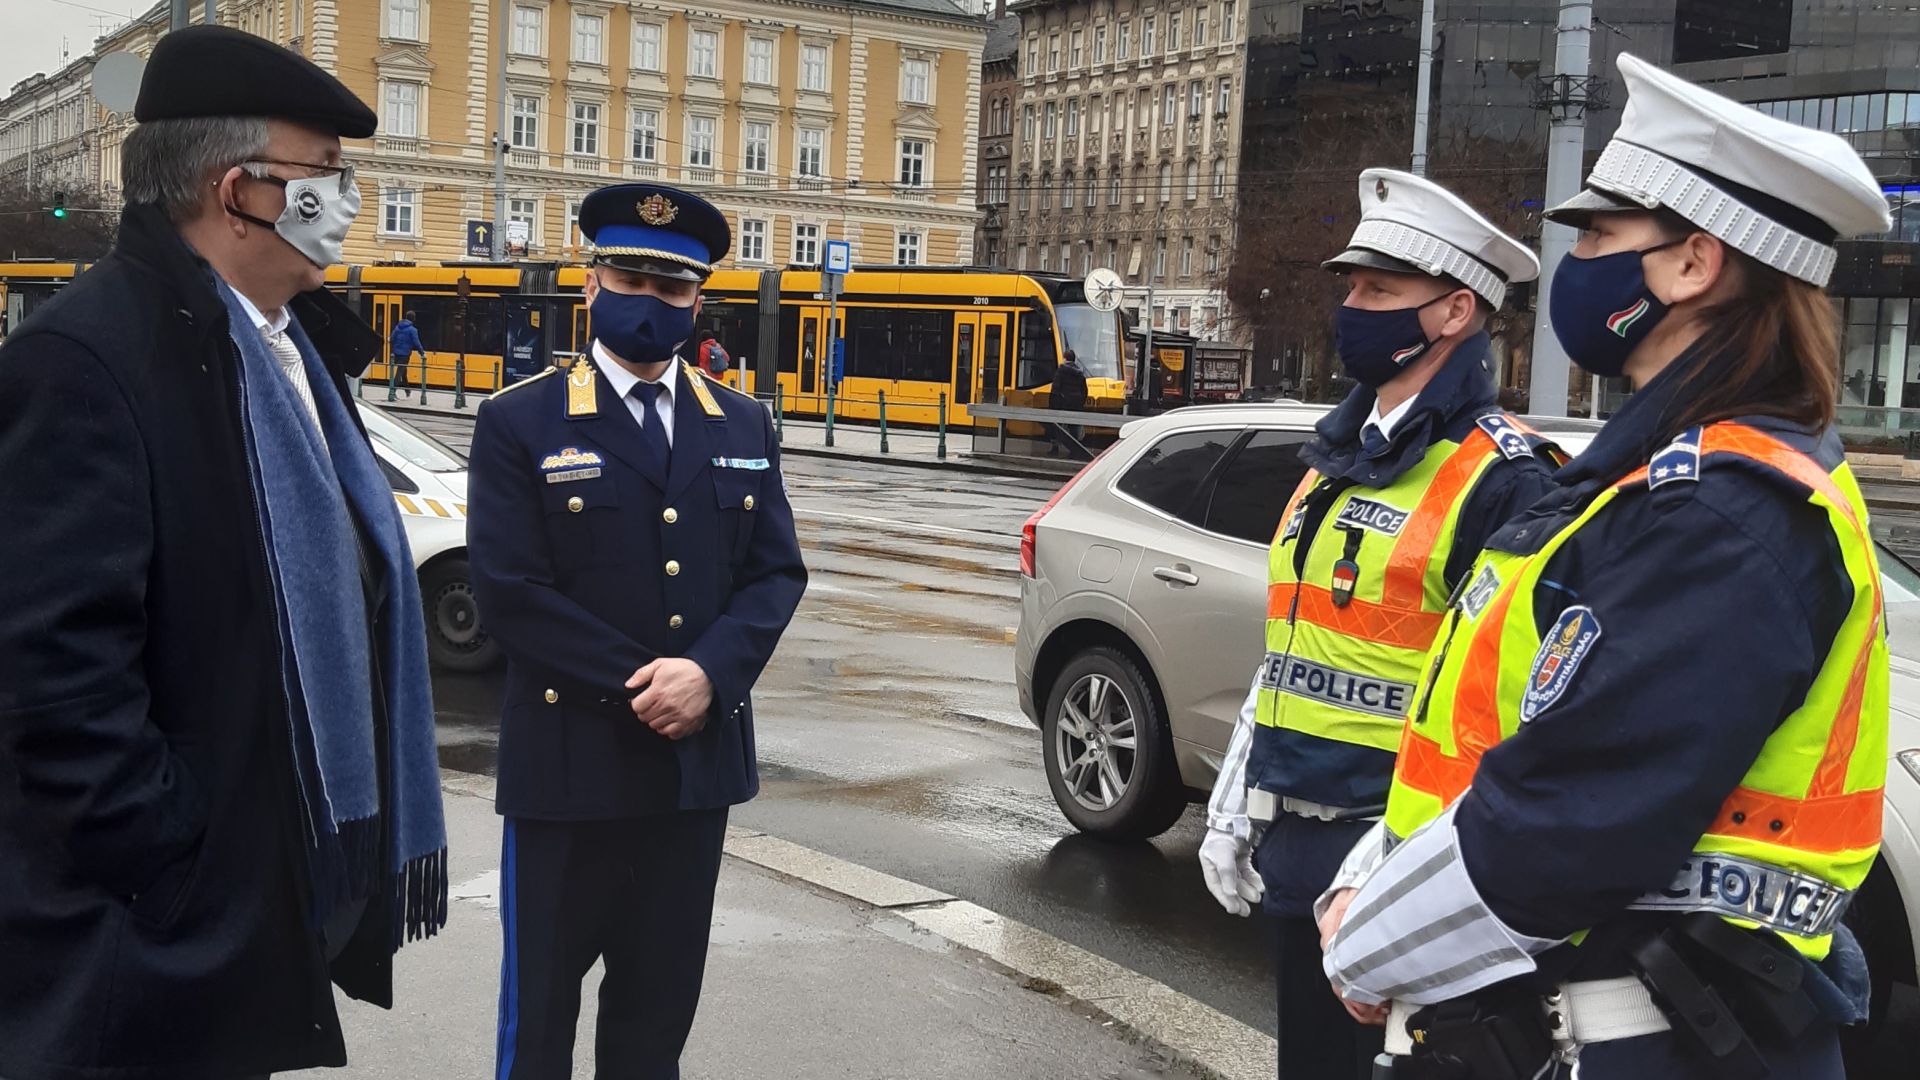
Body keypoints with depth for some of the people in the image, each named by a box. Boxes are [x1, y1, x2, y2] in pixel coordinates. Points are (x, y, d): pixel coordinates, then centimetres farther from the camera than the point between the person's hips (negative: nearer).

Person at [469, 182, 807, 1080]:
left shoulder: (744, 427, 9)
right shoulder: (520, 424, -3)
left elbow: (777, 571, 4)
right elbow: (509, 590, -12)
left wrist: (707, 673, -14)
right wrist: (636, 690, -17)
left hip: (699, 758, 4)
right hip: (569, 759, -3)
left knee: (660, 1001, 15)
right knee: (542, 1000, 9)